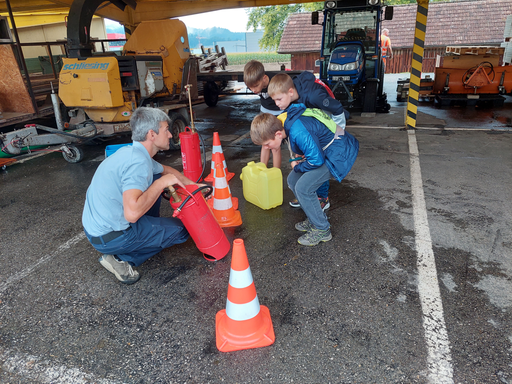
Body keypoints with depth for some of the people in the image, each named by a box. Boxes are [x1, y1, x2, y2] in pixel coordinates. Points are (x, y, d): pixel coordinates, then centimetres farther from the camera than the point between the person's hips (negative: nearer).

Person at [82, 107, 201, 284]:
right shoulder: (138, 162, -26)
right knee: (181, 229, 1)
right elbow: (132, 213, -37)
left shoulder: (132, 151, 4)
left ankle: (151, 227, 23)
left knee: (156, 177, 13)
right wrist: (162, 182, -25)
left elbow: (165, 170, 22)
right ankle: (122, 258, -1)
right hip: (108, 238, -9)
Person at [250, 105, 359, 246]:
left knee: (303, 188, -17)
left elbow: (316, 160, -26)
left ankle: (322, 230, 0)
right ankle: (315, 219, 20)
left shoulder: (298, 133, -34)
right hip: (322, 151, 10)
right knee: (293, 180, 8)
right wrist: (302, 157, 6)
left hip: (339, 153, -10)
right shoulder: (283, 121, -4)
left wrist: (297, 167, -10)